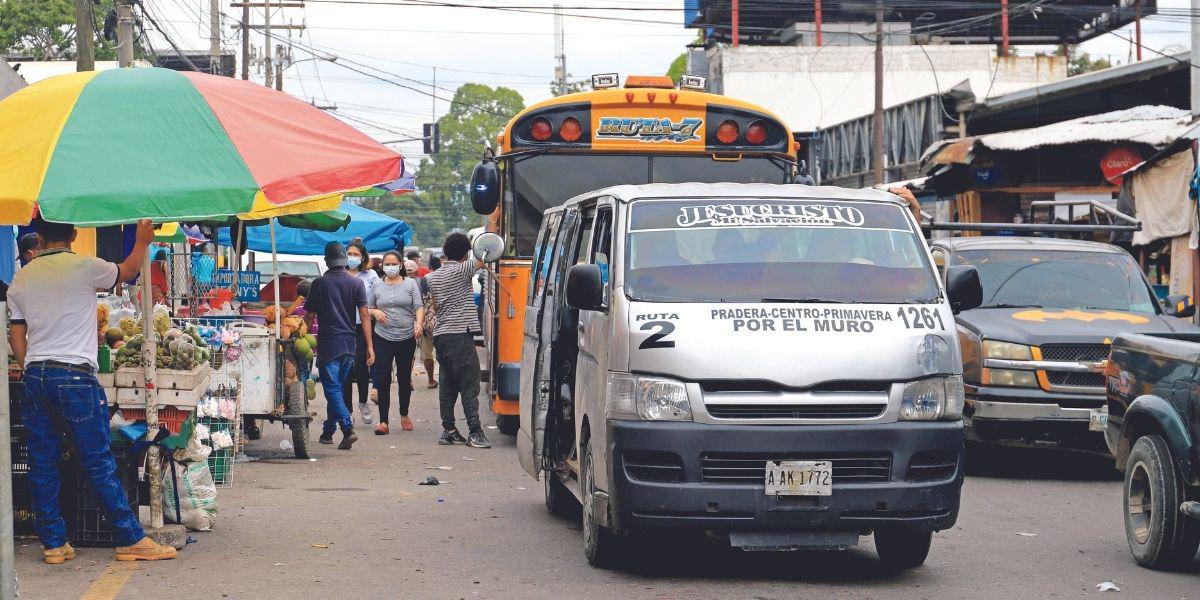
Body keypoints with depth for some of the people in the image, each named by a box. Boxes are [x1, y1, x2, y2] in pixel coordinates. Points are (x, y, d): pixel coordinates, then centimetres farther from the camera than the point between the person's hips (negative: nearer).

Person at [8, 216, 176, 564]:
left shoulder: (21, 280, 10)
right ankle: (131, 540, 2)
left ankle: (53, 543, 10)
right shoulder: (84, 267, -5)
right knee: (99, 462, -1)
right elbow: (128, 271, 12)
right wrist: (143, 241, 29)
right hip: (74, 376, -5)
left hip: (35, 377, 5)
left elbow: (16, 337, 11)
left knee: (42, 465, 8)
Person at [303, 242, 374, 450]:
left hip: (327, 342, -4)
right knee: (338, 388, 15)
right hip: (349, 343, 4)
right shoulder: (356, 283, 2)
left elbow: (310, 317, 1)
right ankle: (328, 432, 24)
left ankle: (348, 429, -24)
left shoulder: (319, 284, -3)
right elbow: (364, 316, -3)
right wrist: (369, 346, -4)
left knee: (332, 389, -6)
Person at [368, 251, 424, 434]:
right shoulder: (377, 286, 8)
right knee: (382, 379, -8)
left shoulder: (410, 284, 4)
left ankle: (404, 416, 29)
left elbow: (419, 307, -1)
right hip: (383, 338, 0)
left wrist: (418, 323, -18)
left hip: (407, 338, 0)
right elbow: (367, 307, 15)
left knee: (404, 378, 11)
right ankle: (383, 421, -7)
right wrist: (375, 312, -7)